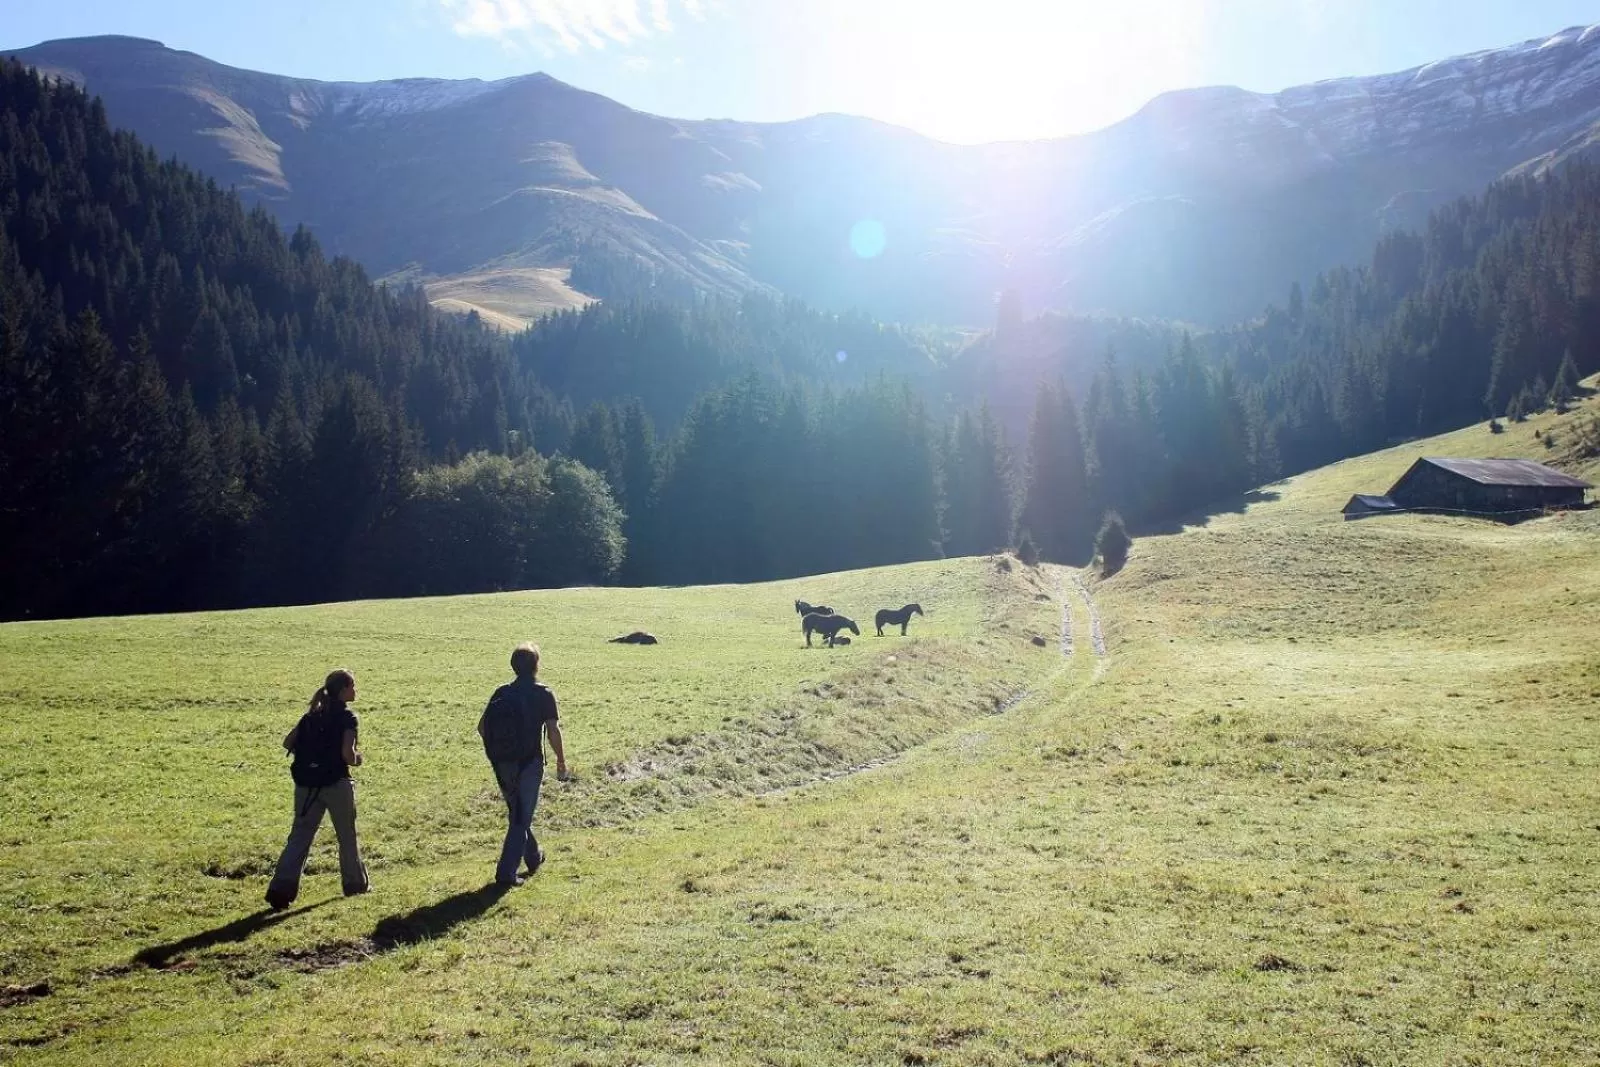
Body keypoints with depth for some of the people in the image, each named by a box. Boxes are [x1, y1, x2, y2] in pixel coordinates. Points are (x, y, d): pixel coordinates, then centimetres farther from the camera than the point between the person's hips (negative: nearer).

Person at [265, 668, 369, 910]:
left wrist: (311, 755, 16)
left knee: (299, 836, 6)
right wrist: (357, 759, 3)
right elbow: (347, 754, -18)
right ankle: (355, 883, 27)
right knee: (347, 836, 14)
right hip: (336, 784, -5)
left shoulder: (312, 715, 11)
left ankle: (280, 890, -5)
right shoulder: (346, 717, -9)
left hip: (306, 785, 5)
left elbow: (288, 743, 8)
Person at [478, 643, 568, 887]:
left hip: (502, 764, 5)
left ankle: (533, 857, 38)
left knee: (517, 813, 22)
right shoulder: (543, 695, -9)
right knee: (521, 818, 4)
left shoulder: (501, 693, 3)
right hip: (529, 764, -5)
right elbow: (553, 732, -13)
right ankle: (506, 872, -1)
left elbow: (482, 727, 3)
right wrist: (561, 761, -1)